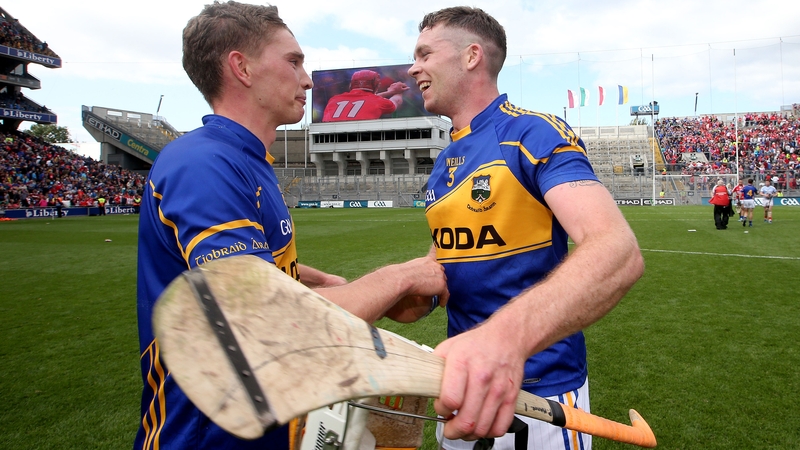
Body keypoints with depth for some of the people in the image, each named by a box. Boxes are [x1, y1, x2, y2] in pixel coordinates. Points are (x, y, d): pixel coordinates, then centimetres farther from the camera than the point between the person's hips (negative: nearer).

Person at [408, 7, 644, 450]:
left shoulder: (534, 134, -16)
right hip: (460, 384, 7)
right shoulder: (442, 165, 7)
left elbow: (618, 252, -31)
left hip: (538, 391, -6)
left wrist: (508, 334, -48)